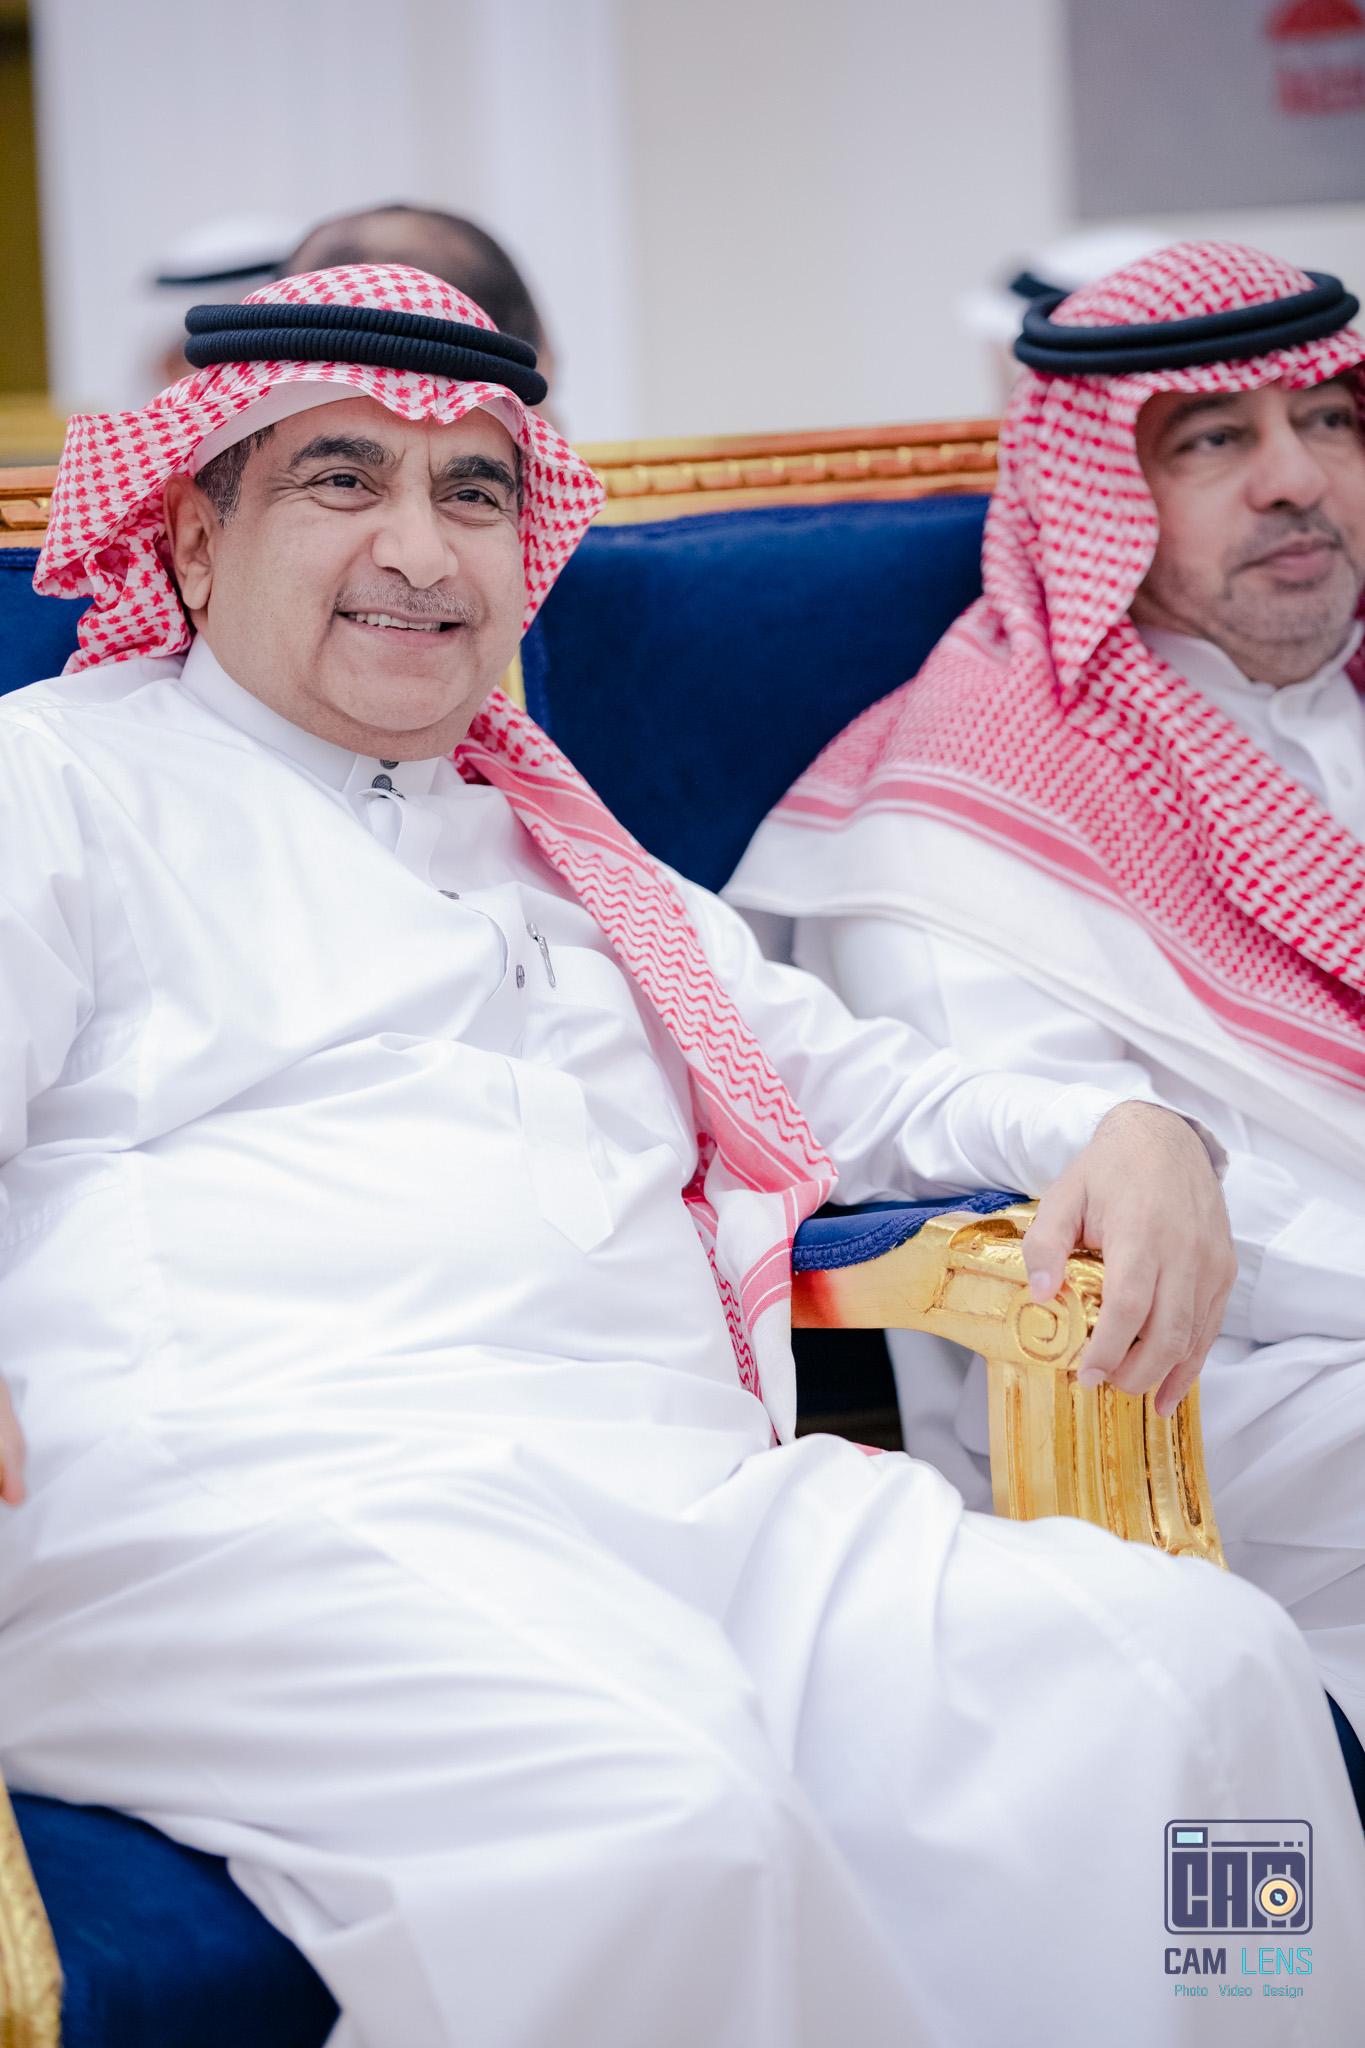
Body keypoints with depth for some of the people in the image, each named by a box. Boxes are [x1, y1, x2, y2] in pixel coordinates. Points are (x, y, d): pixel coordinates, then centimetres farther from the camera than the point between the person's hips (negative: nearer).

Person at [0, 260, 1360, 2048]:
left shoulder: (568, 859, 35)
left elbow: (862, 1085, 39)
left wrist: (1125, 1135, 16)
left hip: (691, 1495, 6)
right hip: (254, 1502, -6)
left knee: (1194, 1666, -21)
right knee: (656, 1808, -38)